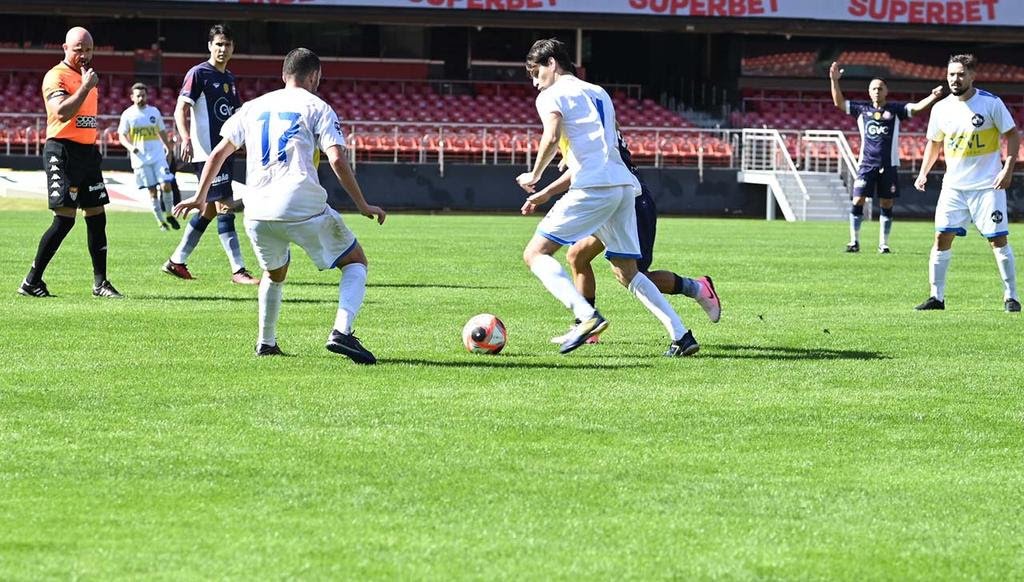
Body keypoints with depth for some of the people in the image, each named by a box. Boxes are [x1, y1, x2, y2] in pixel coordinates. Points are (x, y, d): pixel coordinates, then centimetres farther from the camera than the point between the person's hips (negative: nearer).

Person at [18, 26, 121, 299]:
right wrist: (86, 86, -21)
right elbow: (62, 112, -25)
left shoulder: (87, 75, 18)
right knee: (65, 219, -12)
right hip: (63, 151, -9)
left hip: (88, 151, 9)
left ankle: (100, 283, 10)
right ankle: (31, 282, -4)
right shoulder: (56, 76, -9)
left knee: (97, 217, 6)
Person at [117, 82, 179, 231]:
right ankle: (160, 220, 9)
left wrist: (168, 149, 17)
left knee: (166, 185, -11)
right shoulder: (128, 115, 1)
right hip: (140, 158, -2)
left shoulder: (154, 112, 9)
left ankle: (169, 214, 9)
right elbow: (122, 135, 1)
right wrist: (130, 147, -17)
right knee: (152, 190, 0)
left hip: (158, 156, 2)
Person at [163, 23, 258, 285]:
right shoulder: (198, 74, -7)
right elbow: (181, 110, -13)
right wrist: (186, 138, -28)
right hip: (206, 152, -9)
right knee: (225, 207, -12)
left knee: (210, 209, 11)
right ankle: (238, 270, -12)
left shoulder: (229, 79, 17)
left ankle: (176, 261, 20)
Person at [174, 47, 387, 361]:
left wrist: (200, 196, 30)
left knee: (274, 273, 32)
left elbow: (219, 152, 21)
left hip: (257, 213, 5)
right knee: (356, 261, 11)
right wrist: (363, 206, -1)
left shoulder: (254, 107, 19)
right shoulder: (317, 108, 5)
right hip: (303, 208, -5)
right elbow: (337, 161, -7)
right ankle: (341, 331, -10)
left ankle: (265, 343, 26)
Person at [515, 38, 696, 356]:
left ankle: (586, 315, -24)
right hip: (624, 185, 8)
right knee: (627, 272, 14)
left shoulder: (551, 95, 4)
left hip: (594, 187, -8)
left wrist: (534, 175, 2)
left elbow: (551, 138, -13)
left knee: (536, 253, -4)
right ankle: (681, 335, 3)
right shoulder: (599, 93, 28)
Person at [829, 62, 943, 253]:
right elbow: (839, 102, 5)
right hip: (866, 164, 0)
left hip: (889, 165, 0)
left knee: (886, 205, 4)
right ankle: (854, 241, 1)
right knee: (858, 202, -7)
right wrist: (834, 81, -7)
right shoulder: (862, 109, 8)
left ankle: (883, 244, 12)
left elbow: (917, 107, -6)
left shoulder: (895, 109, 4)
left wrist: (933, 97, -23)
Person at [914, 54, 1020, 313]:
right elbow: (934, 142, 17)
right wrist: (923, 172, 6)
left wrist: (1008, 168, -14)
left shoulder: (991, 103, -8)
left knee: (998, 240, -3)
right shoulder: (941, 108, 3)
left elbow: (1012, 135, -3)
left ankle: (1010, 296, 6)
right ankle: (937, 296, 2)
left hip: (988, 185, -3)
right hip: (954, 184, 3)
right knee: (942, 238, -4)